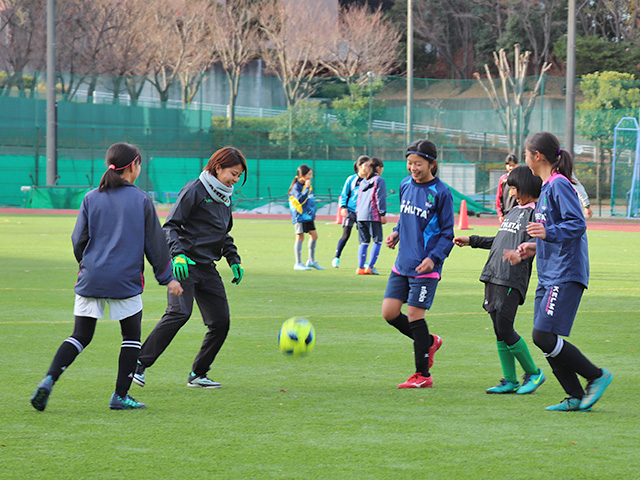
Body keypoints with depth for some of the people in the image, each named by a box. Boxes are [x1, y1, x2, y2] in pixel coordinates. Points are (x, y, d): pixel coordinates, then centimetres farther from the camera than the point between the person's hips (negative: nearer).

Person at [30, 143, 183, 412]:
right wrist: (167, 277, 12)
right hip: (125, 280, -3)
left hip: (91, 278, 3)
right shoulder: (141, 200, -2)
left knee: (80, 336, 8)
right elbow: (155, 243, 3)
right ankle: (120, 395, 9)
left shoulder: (91, 199, 4)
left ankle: (49, 379, -12)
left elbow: (78, 240, 5)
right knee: (131, 336, 13)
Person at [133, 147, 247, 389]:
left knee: (220, 321, -1)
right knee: (179, 312, -24)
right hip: (186, 265, -8)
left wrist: (234, 260, 17)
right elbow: (170, 225, -10)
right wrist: (178, 254, -24)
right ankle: (140, 364, -18)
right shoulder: (195, 190, -7)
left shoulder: (225, 197, 17)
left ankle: (198, 374, 12)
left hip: (208, 268, 8)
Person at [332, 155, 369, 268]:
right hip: (350, 211, -2)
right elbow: (344, 195, 5)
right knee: (346, 235, -6)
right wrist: (343, 207, -7)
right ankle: (336, 258, 7)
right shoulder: (351, 179, 0)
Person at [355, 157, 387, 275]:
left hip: (361, 215, 7)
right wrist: (383, 213, -8)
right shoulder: (379, 180, -2)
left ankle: (361, 267, 6)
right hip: (373, 216, -6)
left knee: (364, 242, 10)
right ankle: (370, 266, -9)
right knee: (377, 241, 0)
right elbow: (380, 198, -9)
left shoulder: (363, 182, 18)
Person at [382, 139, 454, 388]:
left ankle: (422, 375, 4)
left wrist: (434, 258, -20)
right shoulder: (406, 185, 8)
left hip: (425, 267, -7)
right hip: (402, 263, 7)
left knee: (415, 314, -6)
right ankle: (429, 341, 25)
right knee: (389, 312, 1)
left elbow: (447, 234, -6)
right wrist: (396, 232, 5)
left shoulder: (440, 193, -10)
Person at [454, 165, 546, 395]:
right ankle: (510, 380, 11)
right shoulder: (514, 212, 22)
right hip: (493, 277, 8)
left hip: (512, 280, -8)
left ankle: (533, 373, 5)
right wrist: (471, 241, 36)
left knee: (505, 329, -11)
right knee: (499, 331, 6)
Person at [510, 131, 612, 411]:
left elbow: (578, 225, -21)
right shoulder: (546, 187, 18)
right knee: (544, 339, 5)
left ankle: (597, 377, -3)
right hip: (548, 275, 10)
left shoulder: (559, 184, -11)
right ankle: (576, 398, 9)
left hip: (565, 275, -10)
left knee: (544, 336, -16)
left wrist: (548, 233, -34)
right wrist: (534, 248, 21)